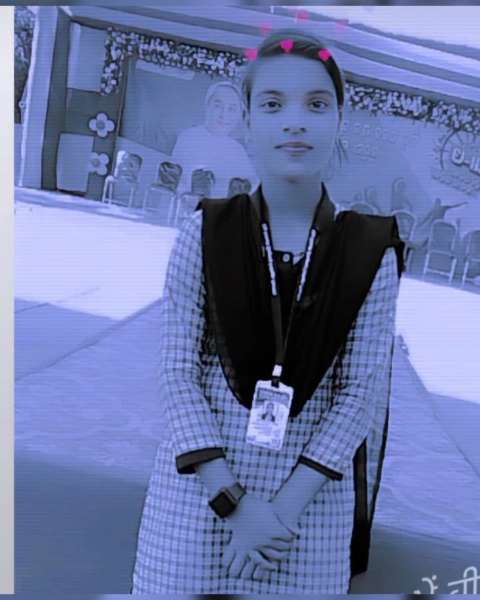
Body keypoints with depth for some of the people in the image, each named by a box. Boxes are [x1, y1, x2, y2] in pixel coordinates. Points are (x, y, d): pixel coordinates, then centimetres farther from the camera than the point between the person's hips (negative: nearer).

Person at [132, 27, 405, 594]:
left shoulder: (371, 250, -7)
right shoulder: (205, 232, -7)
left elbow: (361, 392, -6)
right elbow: (177, 371, -8)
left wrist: (286, 505, -14)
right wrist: (232, 500, -15)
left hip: (313, 486, 0)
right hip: (202, 478, 0)